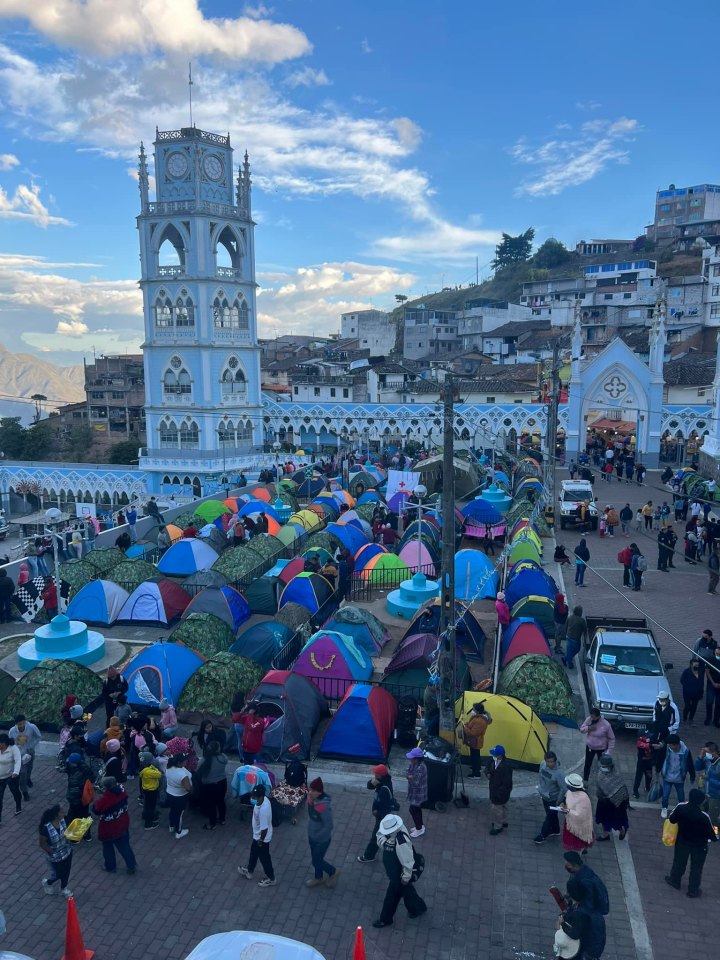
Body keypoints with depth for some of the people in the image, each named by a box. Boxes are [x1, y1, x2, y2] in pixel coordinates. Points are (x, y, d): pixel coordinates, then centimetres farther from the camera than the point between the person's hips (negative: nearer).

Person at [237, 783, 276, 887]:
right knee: (253, 852, 30)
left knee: (264, 857, 15)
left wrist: (261, 840, -15)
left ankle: (271, 878, 37)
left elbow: (264, 828, -31)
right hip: (257, 835, 9)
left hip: (262, 838, -9)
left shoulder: (263, 810, -42)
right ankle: (249, 871, 53)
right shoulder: (263, 799, -15)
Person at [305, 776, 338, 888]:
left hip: (322, 839, -7)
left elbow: (328, 826, -26)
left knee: (317, 861, 11)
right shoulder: (312, 797, -13)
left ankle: (333, 872, 37)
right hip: (312, 836, 7)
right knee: (315, 858, 25)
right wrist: (311, 833, 12)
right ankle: (318, 878, 49)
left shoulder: (325, 806, -36)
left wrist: (316, 836, -17)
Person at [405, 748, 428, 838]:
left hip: (418, 792, -9)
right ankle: (420, 826, 39)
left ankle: (419, 829, 19)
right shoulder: (414, 764, -3)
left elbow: (416, 782, -31)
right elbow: (408, 773, 3)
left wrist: (410, 778, -14)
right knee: (417, 809, 22)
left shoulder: (420, 768, -32)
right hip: (415, 791, 9)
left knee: (413, 809, 2)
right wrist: (410, 776, -18)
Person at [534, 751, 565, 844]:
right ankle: (555, 831, 47)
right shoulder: (543, 765, -12)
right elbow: (540, 775, 8)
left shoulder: (559, 773, -32)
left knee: (549, 816, 12)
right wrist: (540, 789, 13)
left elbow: (563, 788, -25)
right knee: (552, 815, 26)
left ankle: (543, 835, 31)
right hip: (544, 796, 6)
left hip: (553, 799, -6)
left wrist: (558, 801, -16)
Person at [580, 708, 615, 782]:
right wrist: (588, 728, -26)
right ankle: (585, 781, 37)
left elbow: (611, 738, -14)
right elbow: (581, 729, -5)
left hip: (601, 749, -3)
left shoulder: (606, 724, -27)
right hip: (589, 747, 3)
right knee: (587, 764, 17)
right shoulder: (588, 719, -16)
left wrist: (609, 751, -15)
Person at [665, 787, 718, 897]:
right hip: (699, 845, -3)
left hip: (682, 842, 3)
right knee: (696, 867, 18)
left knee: (679, 862, 24)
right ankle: (693, 890, 32)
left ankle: (674, 881, 42)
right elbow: (710, 832, -18)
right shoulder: (704, 817, -33)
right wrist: (714, 838, 5)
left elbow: (672, 819, -7)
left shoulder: (680, 808, -23)